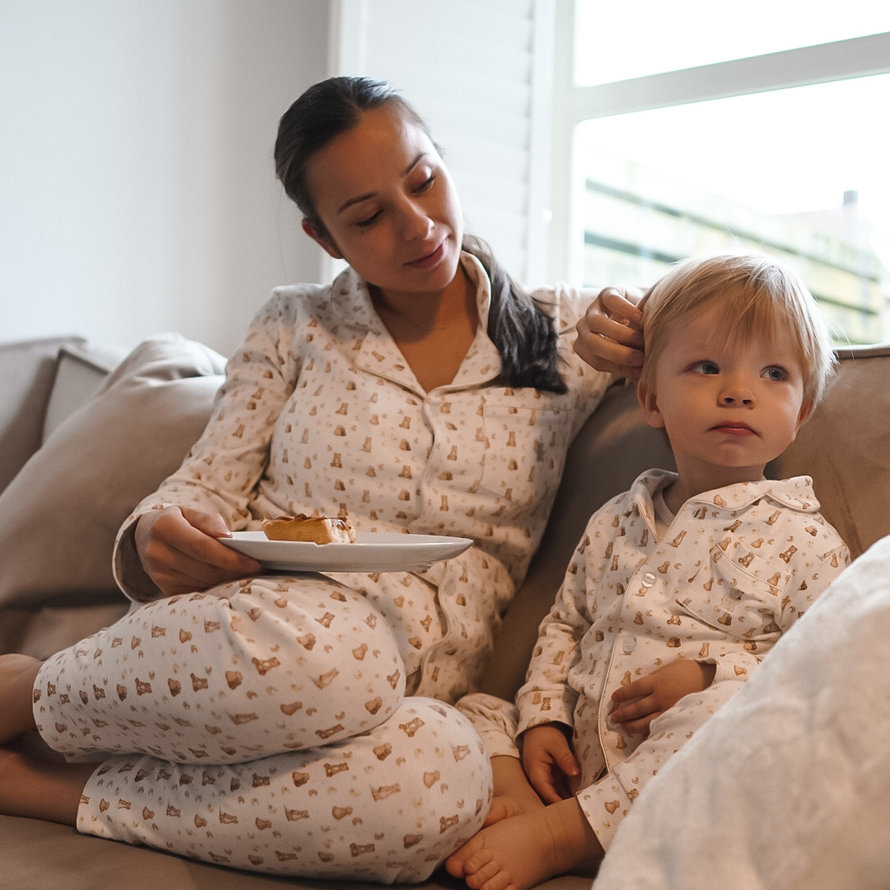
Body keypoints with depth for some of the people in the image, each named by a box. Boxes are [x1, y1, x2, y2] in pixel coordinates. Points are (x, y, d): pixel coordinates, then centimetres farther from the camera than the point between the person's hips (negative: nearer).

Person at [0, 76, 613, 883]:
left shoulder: (565, 333, 11)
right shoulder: (296, 328, 12)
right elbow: (204, 487, 12)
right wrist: (158, 536, -13)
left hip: (408, 687, 2)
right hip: (248, 625, -1)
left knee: (447, 778, -39)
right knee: (320, 647, -42)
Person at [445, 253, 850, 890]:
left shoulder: (801, 540, 0)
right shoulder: (615, 523, 16)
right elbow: (564, 625, 22)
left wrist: (710, 676, -17)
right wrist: (542, 717, 5)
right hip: (580, 765, 6)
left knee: (729, 709, -36)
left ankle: (558, 835, -28)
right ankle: (514, 795, -22)